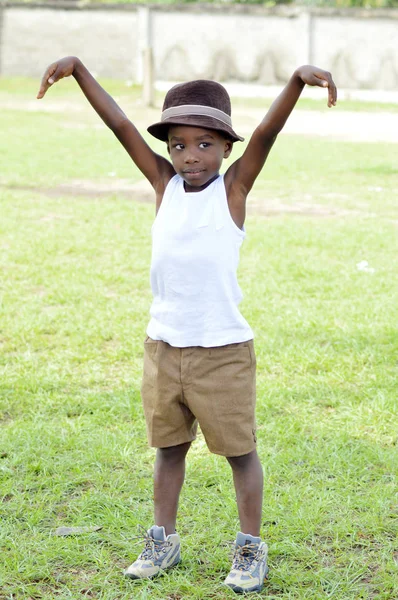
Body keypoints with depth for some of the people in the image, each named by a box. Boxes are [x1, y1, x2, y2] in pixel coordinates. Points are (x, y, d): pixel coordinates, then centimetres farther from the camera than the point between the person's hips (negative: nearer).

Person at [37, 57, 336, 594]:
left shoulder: (234, 187, -8)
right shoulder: (164, 183, 1)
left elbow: (267, 131, -21)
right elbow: (120, 125, -2)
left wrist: (299, 80, -35)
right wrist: (77, 69, -5)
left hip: (224, 352, -4)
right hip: (163, 347, 4)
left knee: (240, 450, 7)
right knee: (169, 447, 17)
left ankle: (251, 548, 21)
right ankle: (163, 541, 31)